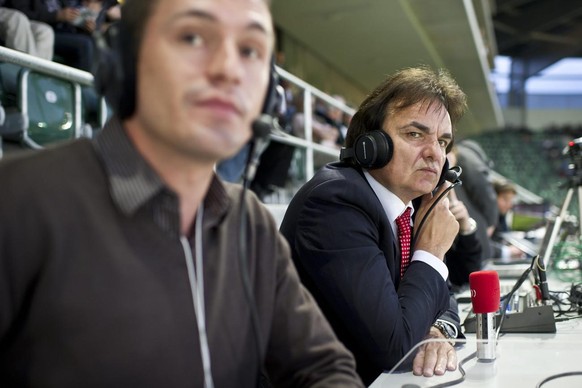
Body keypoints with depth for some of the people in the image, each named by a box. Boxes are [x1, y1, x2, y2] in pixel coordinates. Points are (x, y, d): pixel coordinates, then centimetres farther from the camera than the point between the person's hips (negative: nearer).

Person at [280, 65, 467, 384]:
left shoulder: (409, 204, 3)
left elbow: (442, 303, 11)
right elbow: (393, 346, -23)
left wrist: (438, 331, -9)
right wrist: (431, 253, -13)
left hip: (377, 376, 7)